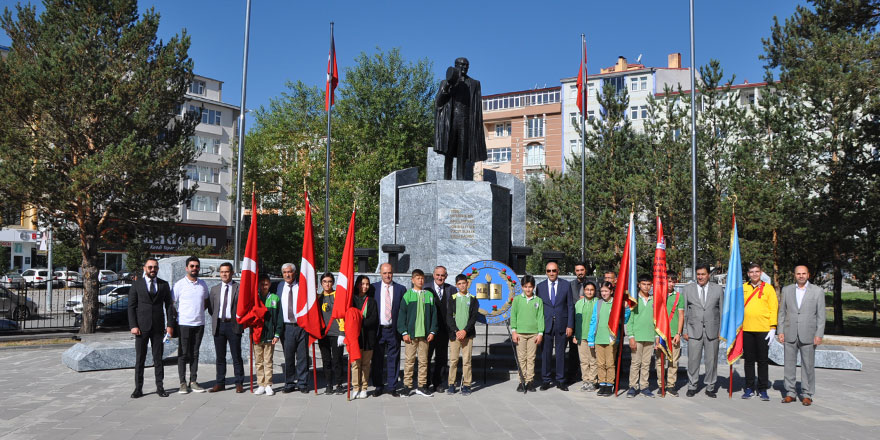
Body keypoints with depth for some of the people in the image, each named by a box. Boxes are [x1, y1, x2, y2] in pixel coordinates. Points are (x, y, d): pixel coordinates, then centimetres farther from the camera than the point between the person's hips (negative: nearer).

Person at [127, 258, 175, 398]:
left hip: (158, 327, 1)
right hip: (142, 327, -1)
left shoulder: (164, 285, 8)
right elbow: (131, 306, 1)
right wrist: (133, 326, -8)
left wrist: (170, 325, -1)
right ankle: (138, 388, 11)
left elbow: (169, 305, 7)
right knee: (140, 358, 3)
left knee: (158, 358, 6)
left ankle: (160, 387, 13)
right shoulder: (136, 285, 4)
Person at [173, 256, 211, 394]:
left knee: (195, 354, 8)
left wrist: (199, 311, 10)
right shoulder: (180, 284, -4)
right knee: (183, 354, 0)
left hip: (199, 324, 4)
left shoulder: (203, 284, 10)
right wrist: (177, 316, -5)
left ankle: (193, 382, 14)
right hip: (184, 324, -4)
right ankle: (183, 383, 6)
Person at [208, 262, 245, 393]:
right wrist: (215, 321, 8)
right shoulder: (214, 289, 13)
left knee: (236, 356, 1)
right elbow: (211, 308, 16)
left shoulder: (239, 288, 1)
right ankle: (220, 383, 16)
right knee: (220, 356, 9)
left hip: (233, 325, -3)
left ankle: (239, 383, 8)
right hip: (218, 325, 4)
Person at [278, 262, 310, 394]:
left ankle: (302, 383, 13)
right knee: (288, 357, 6)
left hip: (302, 326, -2)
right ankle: (289, 383, 16)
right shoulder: (279, 286, 10)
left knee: (302, 357, 3)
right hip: (286, 327, 2)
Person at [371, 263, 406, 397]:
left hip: (394, 330, 0)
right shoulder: (373, 288, 4)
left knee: (393, 359, 5)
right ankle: (378, 386, 19)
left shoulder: (401, 289, 3)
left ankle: (392, 387, 15)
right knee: (377, 359, 7)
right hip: (378, 329, 0)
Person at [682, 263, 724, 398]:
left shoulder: (717, 289, 7)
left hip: (712, 331, 0)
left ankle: (710, 388, 17)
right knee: (693, 360, 0)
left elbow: (722, 311, 8)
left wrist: (722, 330, 3)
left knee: (711, 360, 5)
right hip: (694, 331, 0)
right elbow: (683, 312, 6)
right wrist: (684, 330, 1)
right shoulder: (687, 289, 7)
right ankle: (692, 387, 12)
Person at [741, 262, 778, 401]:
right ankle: (749, 388, 16)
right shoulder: (743, 288, 7)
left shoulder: (768, 288, 2)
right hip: (746, 330, 2)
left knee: (763, 360, 4)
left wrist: (773, 328, -6)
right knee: (749, 360, 8)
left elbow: (774, 308, 0)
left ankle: (762, 389, 13)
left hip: (763, 330, -2)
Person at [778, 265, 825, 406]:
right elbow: (782, 312, 10)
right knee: (789, 364, 5)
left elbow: (821, 315, 1)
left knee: (808, 365, 2)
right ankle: (790, 392, 14)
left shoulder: (817, 291, 3)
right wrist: (781, 331, 3)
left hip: (808, 335, -2)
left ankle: (807, 394, 12)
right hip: (790, 335, 2)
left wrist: (819, 334, -6)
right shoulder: (786, 290, 9)